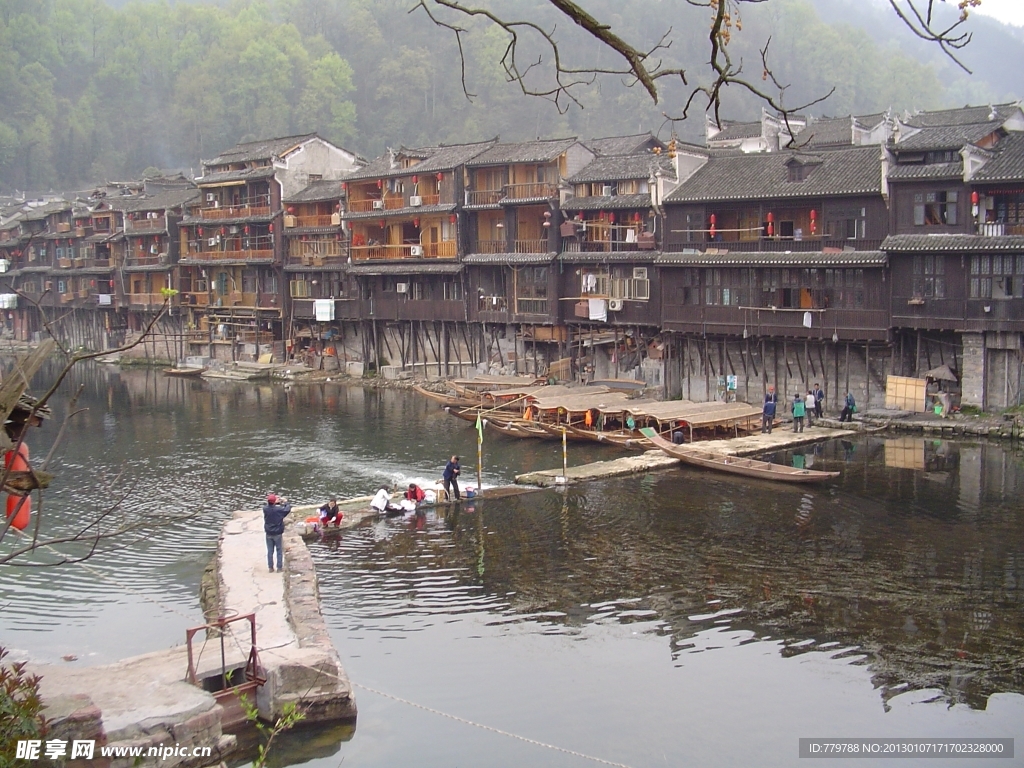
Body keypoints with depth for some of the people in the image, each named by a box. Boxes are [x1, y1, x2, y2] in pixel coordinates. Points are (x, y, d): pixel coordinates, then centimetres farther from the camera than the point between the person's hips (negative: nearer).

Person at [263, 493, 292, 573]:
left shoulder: (265, 509, -12)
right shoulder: (279, 509, -19)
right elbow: (288, 509, -3)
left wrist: (276, 502, 14)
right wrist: (286, 502, 13)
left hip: (269, 533, 3)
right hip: (278, 533, -3)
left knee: (270, 551, 12)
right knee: (279, 551, 9)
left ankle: (270, 568, 17)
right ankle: (279, 567, 12)